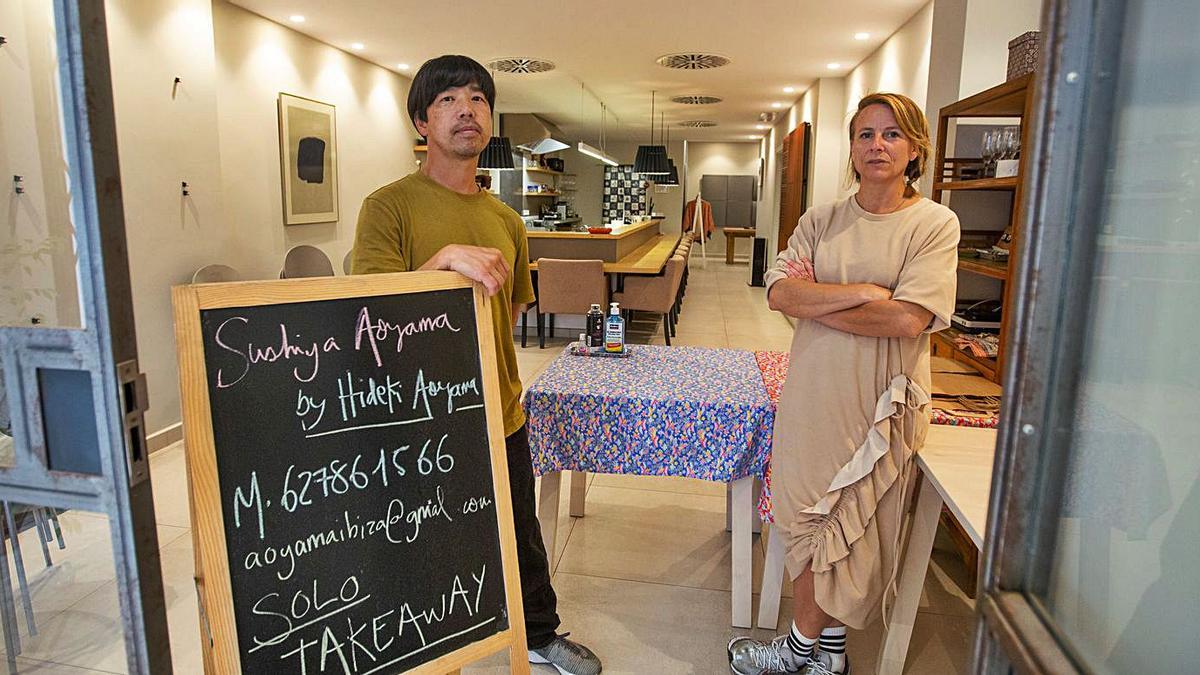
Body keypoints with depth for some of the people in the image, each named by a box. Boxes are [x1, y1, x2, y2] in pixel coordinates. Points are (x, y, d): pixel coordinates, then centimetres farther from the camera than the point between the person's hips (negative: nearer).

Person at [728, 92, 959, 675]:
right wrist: (862, 291, -17)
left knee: (845, 526, 8)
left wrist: (814, 303, -11)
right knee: (810, 522, 11)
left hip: (881, 404, -3)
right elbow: (780, 292, -8)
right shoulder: (821, 221, 6)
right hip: (811, 395, 4)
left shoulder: (935, 224, -5)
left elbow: (908, 319, -18)